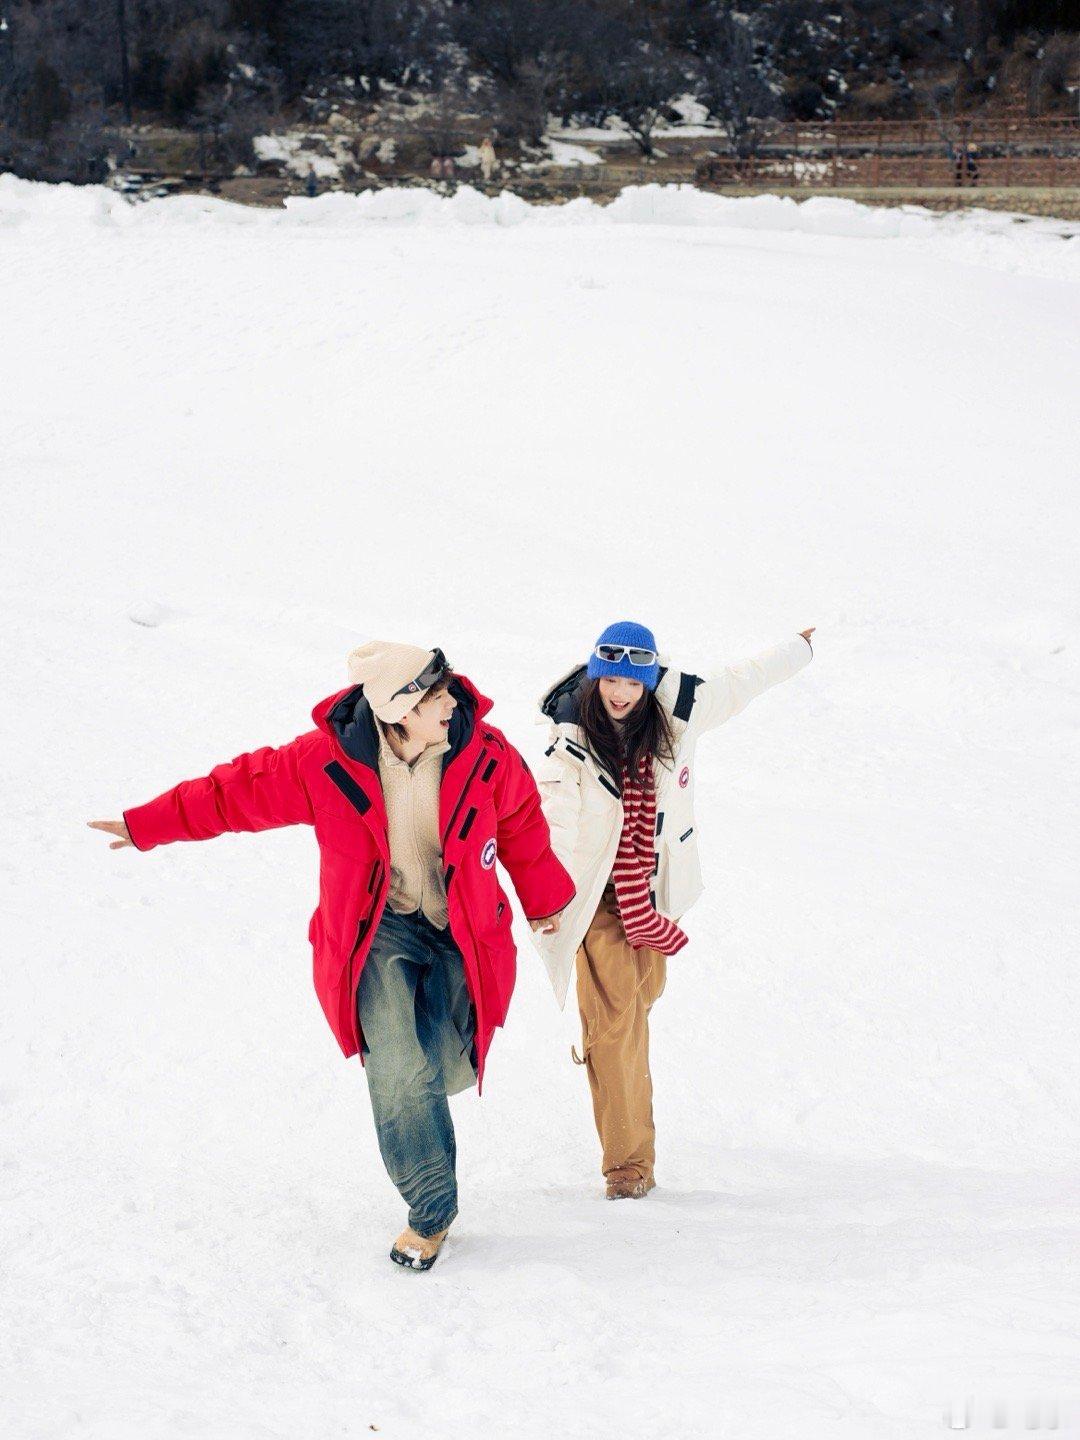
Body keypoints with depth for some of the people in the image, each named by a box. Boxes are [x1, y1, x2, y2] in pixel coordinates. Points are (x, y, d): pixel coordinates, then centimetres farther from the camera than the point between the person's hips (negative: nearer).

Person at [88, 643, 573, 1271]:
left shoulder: (486, 754, -11)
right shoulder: (328, 762, -16)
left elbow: (521, 821, 8)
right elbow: (243, 788, -4)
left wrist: (543, 898, 21)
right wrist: (147, 824, 1)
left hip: (463, 931, 2)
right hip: (379, 929, -2)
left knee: (443, 1070, -4)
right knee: (400, 1067, -18)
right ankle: (431, 1214, 0)